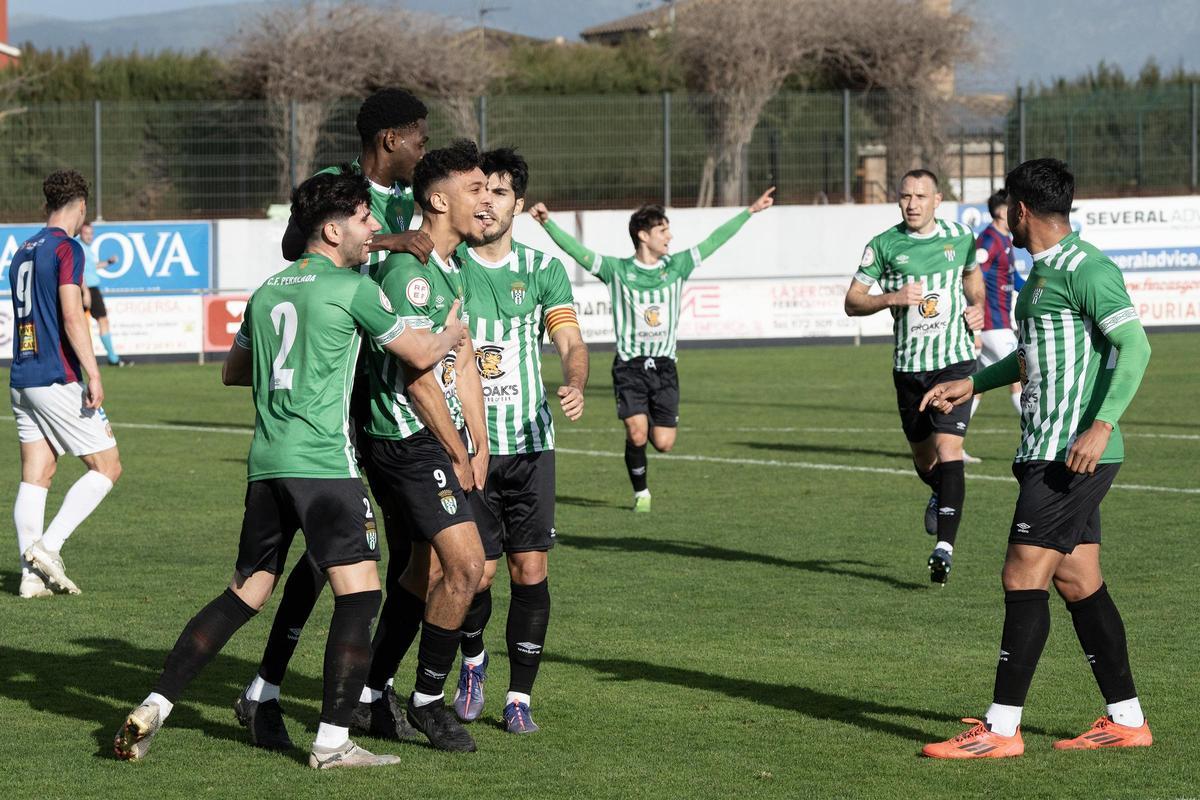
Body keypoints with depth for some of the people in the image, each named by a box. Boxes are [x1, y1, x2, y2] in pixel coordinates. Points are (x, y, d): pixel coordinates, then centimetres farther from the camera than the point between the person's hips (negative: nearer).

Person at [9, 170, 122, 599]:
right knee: (107, 467, 1)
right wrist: (94, 375, -20)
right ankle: (48, 546, -9)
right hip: (58, 380, -8)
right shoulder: (67, 248, -9)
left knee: (35, 478, 7)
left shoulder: (23, 251, 16)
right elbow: (72, 316, -19)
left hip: (21, 381, 8)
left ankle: (32, 575, 1)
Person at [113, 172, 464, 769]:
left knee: (245, 592, 14)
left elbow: (233, 371, 29)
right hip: (324, 462, -7)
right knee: (358, 593, -3)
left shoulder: (267, 291, 17)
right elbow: (420, 355, 5)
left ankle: (152, 709, 8)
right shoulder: (353, 288, -3)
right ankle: (332, 742, -8)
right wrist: (452, 333, 26)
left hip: (265, 462, 7)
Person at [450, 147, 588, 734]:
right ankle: (472, 662, 25)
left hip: (531, 443, 2)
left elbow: (570, 342, -2)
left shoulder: (543, 268, 5)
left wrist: (575, 385, -22)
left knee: (530, 571, -2)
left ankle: (519, 696, 10)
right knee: (477, 572, -6)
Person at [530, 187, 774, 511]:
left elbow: (714, 241, 11)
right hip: (629, 366, -3)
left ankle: (651, 422, 34)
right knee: (636, 435, -17)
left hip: (664, 366, 3)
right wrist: (547, 223, -23)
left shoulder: (676, 267, 6)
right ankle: (641, 493, 7)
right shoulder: (617, 270, -2)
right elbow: (574, 249, -9)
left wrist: (750, 211, 12)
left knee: (663, 443, -4)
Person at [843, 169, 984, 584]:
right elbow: (852, 302, 1)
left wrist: (977, 307, 5)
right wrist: (892, 298, -17)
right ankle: (940, 494, 50)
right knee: (924, 458, 13)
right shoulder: (883, 246, -2)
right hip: (909, 365, 2)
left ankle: (945, 546, -19)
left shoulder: (959, 237, 2)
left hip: (955, 360, -1)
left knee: (948, 451, -17)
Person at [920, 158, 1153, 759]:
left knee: (1023, 579, -9)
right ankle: (1126, 720, 16)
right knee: (1078, 583, 11)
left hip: (1072, 456, -10)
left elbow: (1134, 346, -22)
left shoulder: (1085, 269, -14)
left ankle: (1001, 730, -6)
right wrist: (973, 384, 33)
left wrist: (1102, 423, -30)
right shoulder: (1043, 271, 18)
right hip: (1048, 455, 10)